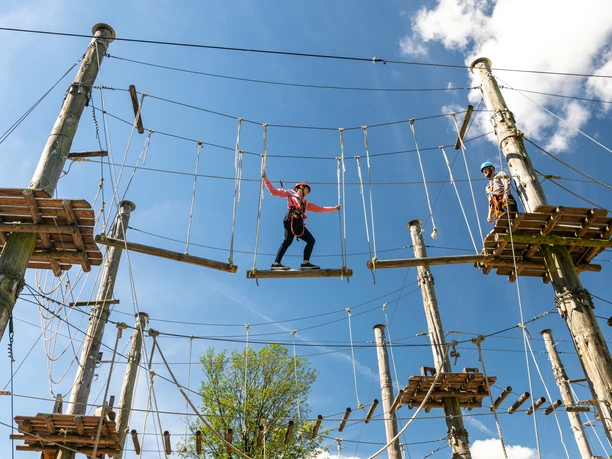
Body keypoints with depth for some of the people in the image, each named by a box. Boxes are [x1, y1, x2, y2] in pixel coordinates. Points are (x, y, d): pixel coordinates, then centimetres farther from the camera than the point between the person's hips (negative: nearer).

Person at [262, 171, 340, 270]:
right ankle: (276, 263, -32)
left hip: (299, 224, 7)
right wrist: (266, 180, 6)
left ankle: (305, 263, -10)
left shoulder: (305, 202, 37)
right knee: (288, 240, -23)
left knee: (311, 240, -2)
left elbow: (319, 208, 40)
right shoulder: (290, 193, 21)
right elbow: (274, 191, 15)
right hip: (291, 219, -7)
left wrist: (334, 208, 42)